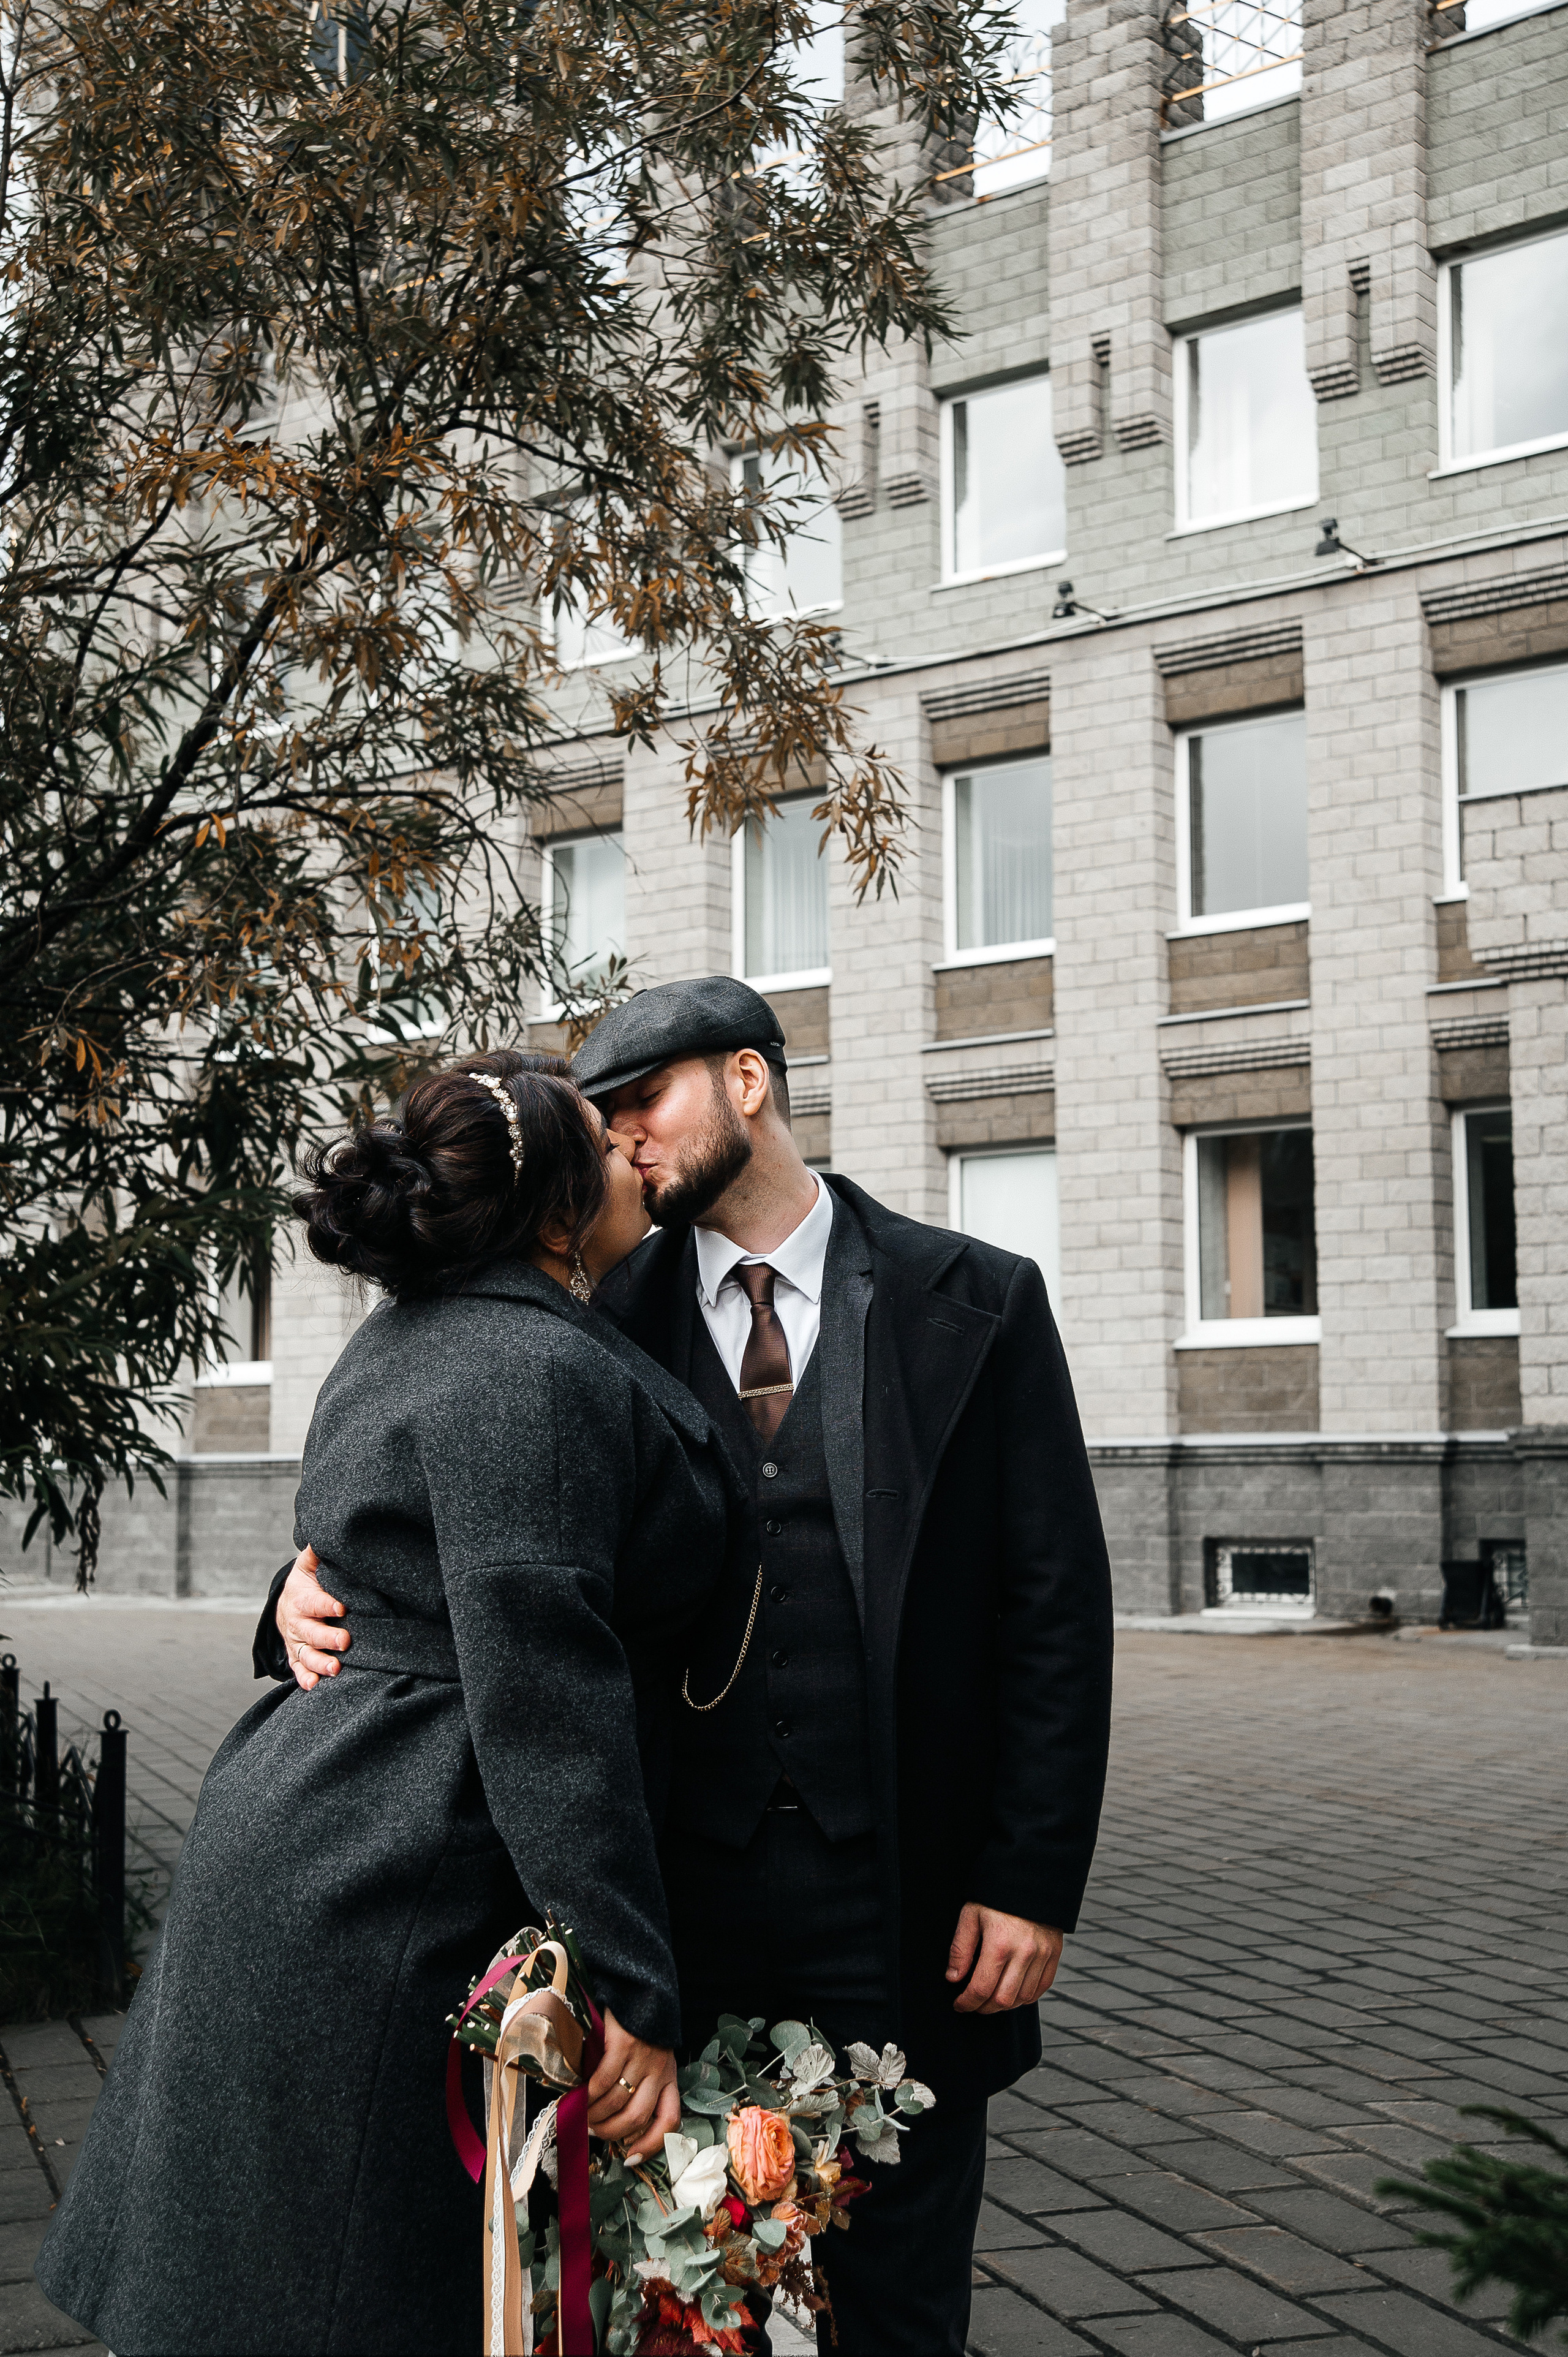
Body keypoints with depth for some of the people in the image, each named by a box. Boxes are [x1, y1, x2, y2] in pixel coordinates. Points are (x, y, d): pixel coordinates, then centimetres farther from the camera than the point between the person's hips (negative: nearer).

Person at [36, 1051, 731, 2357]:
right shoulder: (542, 1374, -19)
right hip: (392, 1914, -10)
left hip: (295, 1844, 10)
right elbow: (539, 1688, -24)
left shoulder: (408, 1340, 13)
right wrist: (630, 1993, -23)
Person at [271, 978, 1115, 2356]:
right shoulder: (610, 1319, 5)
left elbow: (1057, 1608, -1)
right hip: (683, 1883, 2)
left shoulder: (977, 1303, 0)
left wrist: (1034, 1880, -5)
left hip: (901, 1899, -1)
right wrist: (323, 1593, -9)